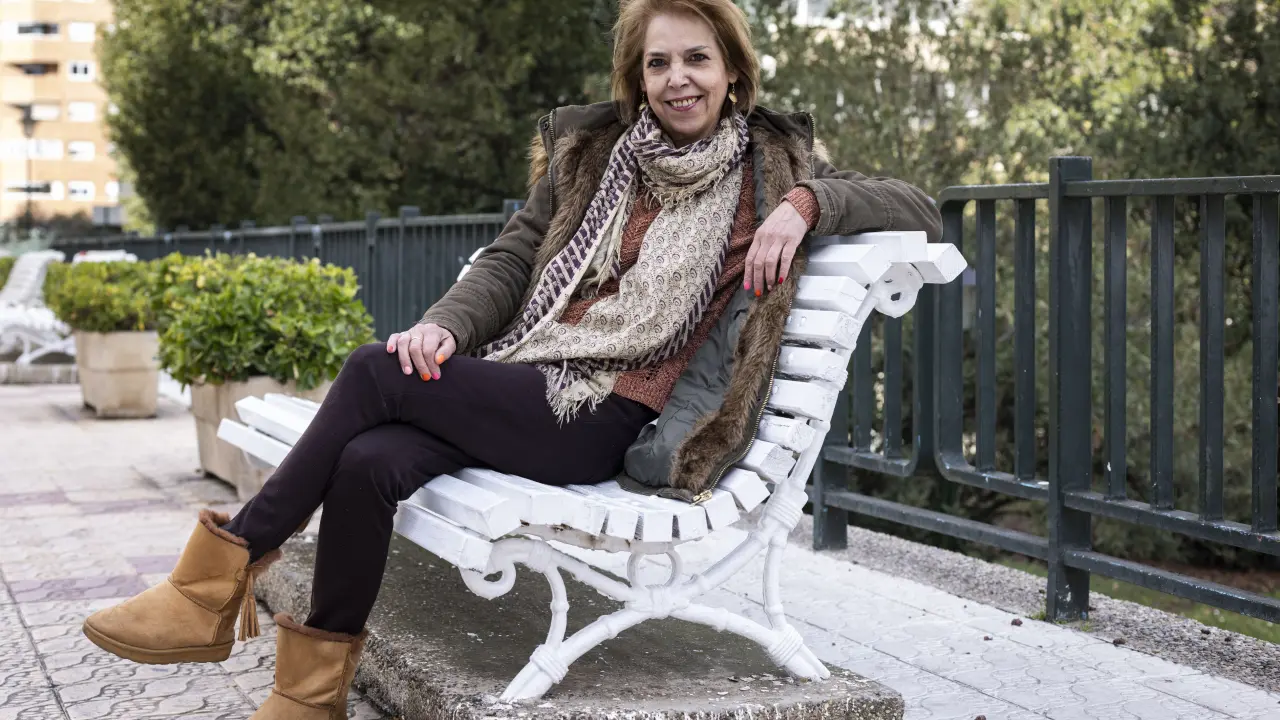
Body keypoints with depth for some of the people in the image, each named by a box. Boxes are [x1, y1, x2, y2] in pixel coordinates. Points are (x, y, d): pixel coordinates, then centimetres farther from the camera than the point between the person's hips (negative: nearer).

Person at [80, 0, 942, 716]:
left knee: (377, 373, -23)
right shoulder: (594, 150, 15)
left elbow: (920, 212, 2)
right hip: (518, 379, 4)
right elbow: (511, 260, 13)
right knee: (370, 460, -27)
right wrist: (446, 326, -7)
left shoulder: (772, 165, 6)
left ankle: (223, 581, -12)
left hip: (605, 422, -4)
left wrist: (806, 201, -15)